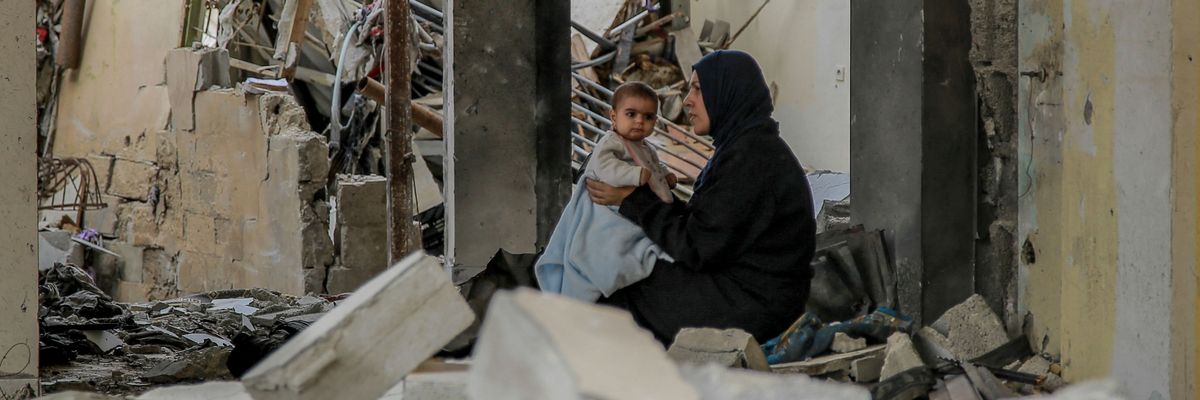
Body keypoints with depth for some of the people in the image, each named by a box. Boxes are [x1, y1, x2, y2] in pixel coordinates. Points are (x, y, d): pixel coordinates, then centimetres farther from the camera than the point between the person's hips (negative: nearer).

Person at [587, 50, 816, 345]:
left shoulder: (750, 158, -20)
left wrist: (634, 200, -10)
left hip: (752, 303, -10)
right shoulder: (750, 146, 13)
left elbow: (697, 247, -19)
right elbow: (706, 223, 12)